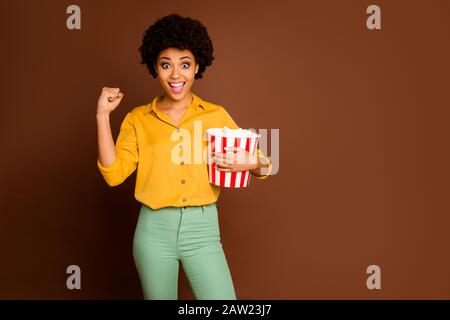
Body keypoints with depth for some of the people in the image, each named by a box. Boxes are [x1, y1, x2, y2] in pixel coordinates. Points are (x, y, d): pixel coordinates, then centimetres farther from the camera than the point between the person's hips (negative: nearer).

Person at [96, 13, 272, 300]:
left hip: (203, 230, 0)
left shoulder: (217, 115, 3)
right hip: (154, 230, 1)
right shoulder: (138, 118, 4)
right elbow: (114, 173, -4)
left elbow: (262, 164, 6)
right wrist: (103, 115, -7)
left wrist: (254, 163, -18)